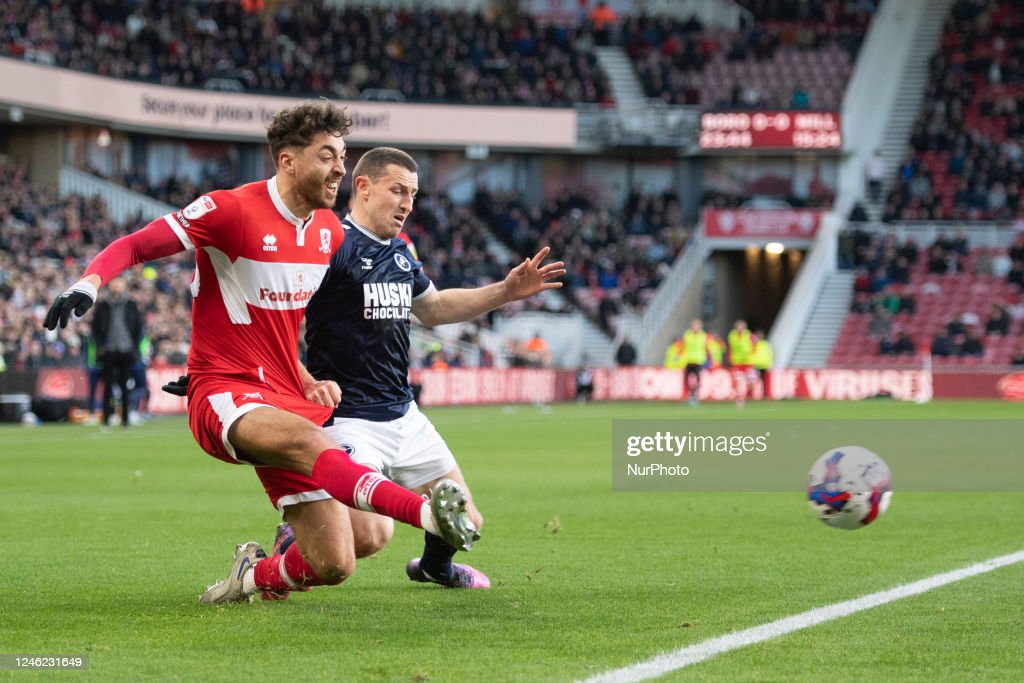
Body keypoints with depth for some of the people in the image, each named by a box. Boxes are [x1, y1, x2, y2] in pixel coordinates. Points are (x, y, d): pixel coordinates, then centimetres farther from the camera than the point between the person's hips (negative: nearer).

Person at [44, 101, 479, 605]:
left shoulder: (330, 230, 11)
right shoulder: (231, 210, -9)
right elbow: (134, 246, -8)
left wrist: (307, 380, 13)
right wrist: (88, 283, -28)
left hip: (287, 399, 7)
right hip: (224, 396, -7)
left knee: (334, 565, -5)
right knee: (311, 443, -39)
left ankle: (256, 574, 24)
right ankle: (427, 513, -57)